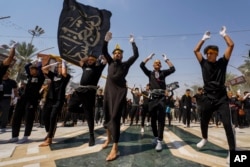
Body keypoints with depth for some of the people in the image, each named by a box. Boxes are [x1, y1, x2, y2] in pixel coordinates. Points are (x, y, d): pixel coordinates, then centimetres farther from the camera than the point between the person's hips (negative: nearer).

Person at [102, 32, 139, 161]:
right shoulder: (111, 63, 18)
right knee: (107, 115, 10)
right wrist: (106, 41, 1)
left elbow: (136, 55, 5)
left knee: (115, 117, -10)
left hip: (120, 92, -3)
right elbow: (104, 52, 13)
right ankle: (108, 138, 33)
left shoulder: (126, 64, 12)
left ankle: (115, 148, -7)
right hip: (109, 91, 4)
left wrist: (133, 42, 7)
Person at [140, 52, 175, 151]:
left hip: (162, 98, -1)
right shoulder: (150, 73, 15)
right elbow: (141, 65, 7)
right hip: (153, 98, 1)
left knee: (161, 119, -7)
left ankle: (159, 141, -6)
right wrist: (149, 57, 11)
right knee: (153, 119, 8)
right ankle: (156, 137, 27)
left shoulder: (163, 73, 14)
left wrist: (166, 60, 8)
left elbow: (172, 69, 1)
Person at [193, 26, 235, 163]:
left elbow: (231, 45, 1)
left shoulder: (222, 62, 4)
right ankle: (204, 139, 42)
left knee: (227, 124, -9)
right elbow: (196, 50, 8)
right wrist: (204, 38, 15)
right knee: (203, 122, 15)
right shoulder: (204, 63, 7)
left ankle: (232, 152, 2)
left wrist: (224, 34, 12)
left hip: (222, 98, -2)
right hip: (208, 97, 2)